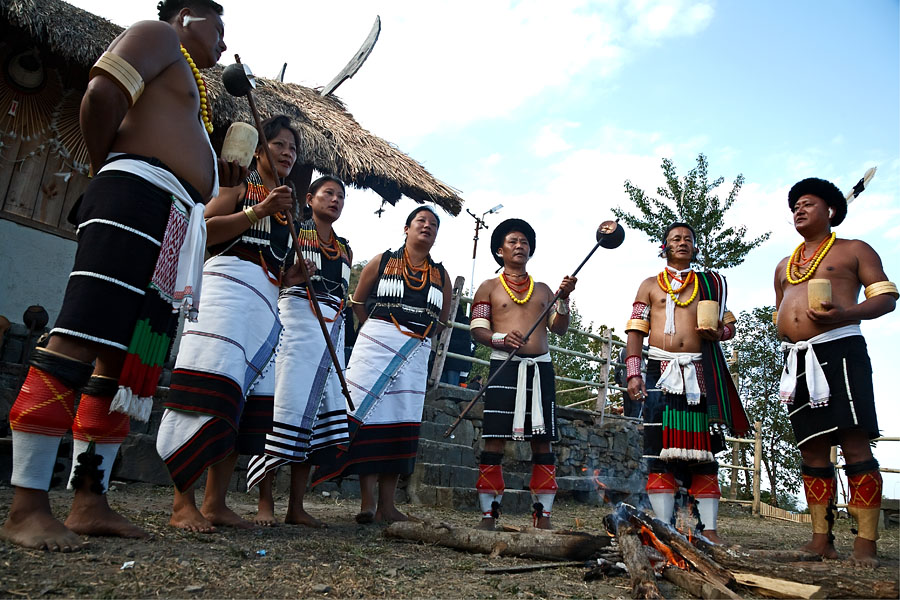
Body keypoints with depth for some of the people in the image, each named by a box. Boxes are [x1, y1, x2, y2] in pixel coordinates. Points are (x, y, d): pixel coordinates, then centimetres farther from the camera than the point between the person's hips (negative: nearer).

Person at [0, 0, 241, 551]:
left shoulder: (190, 85, 35)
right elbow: (103, 93, -7)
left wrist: (218, 178, 19)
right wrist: (105, 169, 3)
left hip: (172, 227, 10)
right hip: (137, 199, -10)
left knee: (127, 364, 3)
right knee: (77, 344, -15)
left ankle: (90, 504, 6)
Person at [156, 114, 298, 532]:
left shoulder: (287, 202, 25)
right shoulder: (238, 185, 7)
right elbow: (205, 231, -8)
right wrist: (259, 211, -12)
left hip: (266, 299, 7)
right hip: (227, 283, -7)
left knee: (249, 398, 1)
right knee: (210, 390, -15)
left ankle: (215, 502, 6)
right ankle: (182, 503, -9)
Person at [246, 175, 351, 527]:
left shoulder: (345, 250, 23)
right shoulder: (293, 232, 6)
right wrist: (294, 276, -18)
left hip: (334, 329, 6)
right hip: (297, 319, -6)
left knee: (320, 410, 1)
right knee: (286, 406, -10)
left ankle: (296, 506, 6)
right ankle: (265, 502, -1)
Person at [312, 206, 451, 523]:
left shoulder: (440, 274, 13)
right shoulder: (382, 262, 5)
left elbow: (443, 317, 19)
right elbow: (357, 301, 10)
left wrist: (419, 332, 8)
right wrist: (378, 328, 7)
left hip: (416, 353, 3)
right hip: (376, 344, -3)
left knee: (402, 422, 1)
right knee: (369, 415, -8)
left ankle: (387, 504, 6)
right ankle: (368, 499, -3)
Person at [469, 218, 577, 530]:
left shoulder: (542, 289, 21)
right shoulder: (489, 287, 12)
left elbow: (559, 328, 14)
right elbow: (477, 330, 2)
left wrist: (563, 299, -3)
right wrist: (501, 339, -18)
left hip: (540, 367, 3)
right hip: (504, 366, -3)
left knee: (543, 441, 1)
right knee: (494, 441, -7)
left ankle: (543, 516, 8)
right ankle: (488, 514, 0)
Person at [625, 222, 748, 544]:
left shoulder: (710, 283, 18)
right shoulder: (650, 285, 14)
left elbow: (728, 323, 19)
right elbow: (635, 331, 7)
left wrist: (718, 333, -6)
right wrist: (633, 373, -4)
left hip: (700, 371, 1)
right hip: (661, 369, -1)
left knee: (703, 446, 0)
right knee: (659, 446, -5)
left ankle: (709, 528, 5)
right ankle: (664, 526, 0)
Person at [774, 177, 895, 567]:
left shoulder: (853, 250, 9)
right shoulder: (784, 265, 25)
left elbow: (887, 298, 1)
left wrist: (845, 314, -17)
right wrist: (787, 334, 14)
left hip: (838, 350, -6)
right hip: (797, 360, 6)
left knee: (855, 445, -9)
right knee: (812, 450, 5)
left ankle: (866, 544, -5)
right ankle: (822, 539, 9)